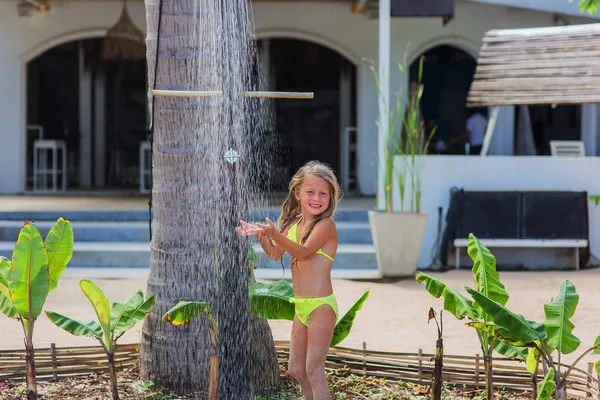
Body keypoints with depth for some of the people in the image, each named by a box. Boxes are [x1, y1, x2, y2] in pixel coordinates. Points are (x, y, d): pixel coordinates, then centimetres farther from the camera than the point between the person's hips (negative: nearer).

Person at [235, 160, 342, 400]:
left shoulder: (325, 225, -13)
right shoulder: (294, 223, 11)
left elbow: (304, 251, -26)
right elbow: (275, 254, 17)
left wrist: (275, 234, -38)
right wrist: (261, 235, -1)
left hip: (321, 306, -8)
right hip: (301, 306, 8)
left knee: (313, 369, -9)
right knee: (296, 369, 14)